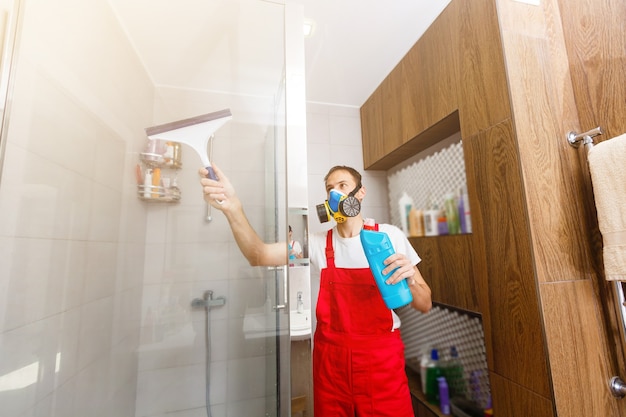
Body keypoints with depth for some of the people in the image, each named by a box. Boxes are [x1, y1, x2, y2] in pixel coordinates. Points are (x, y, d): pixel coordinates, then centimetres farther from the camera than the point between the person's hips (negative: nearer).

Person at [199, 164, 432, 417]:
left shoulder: (389, 235, -5)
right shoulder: (316, 243, -1)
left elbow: (425, 305, 0)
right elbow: (260, 256, -18)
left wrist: (409, 280, -22)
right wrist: (232, 208, -33)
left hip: (381, 358, -1)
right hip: (330, 358, 2)